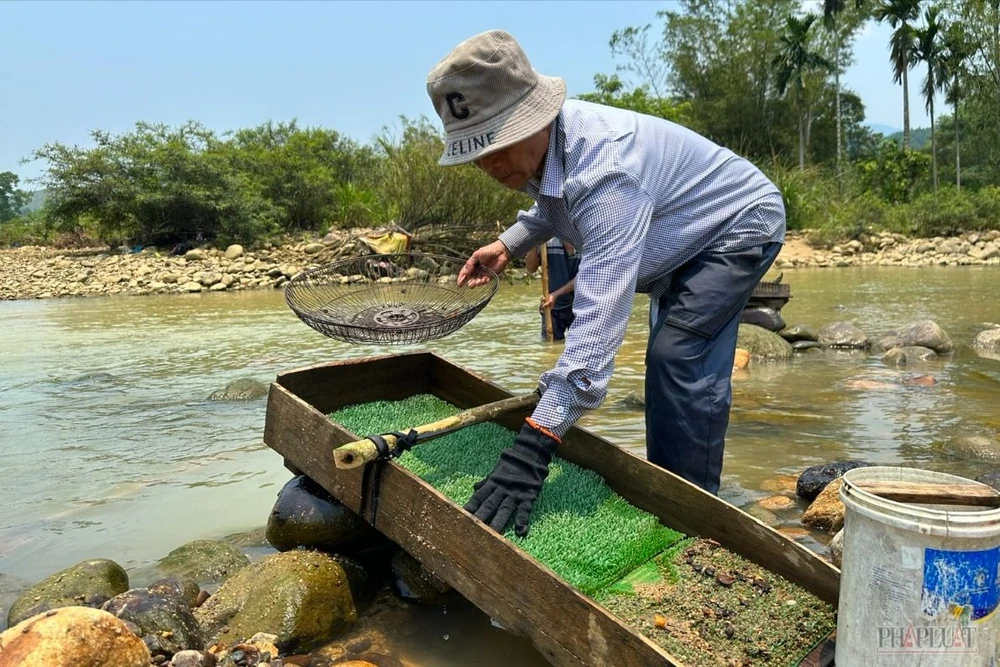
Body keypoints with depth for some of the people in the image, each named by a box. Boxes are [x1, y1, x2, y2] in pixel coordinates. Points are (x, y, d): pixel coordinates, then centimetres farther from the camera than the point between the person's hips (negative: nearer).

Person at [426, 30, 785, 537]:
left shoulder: (605, 167, -42)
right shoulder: (540, 144, -14)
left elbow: (600, 313, -51)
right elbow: (555, 203, 13)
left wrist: (535, 443, -56)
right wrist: (508, 244, -6)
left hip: (741, 222, -9)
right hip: (688, 235, 9)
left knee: (677, 357, -22)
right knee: (674, 362, 13)